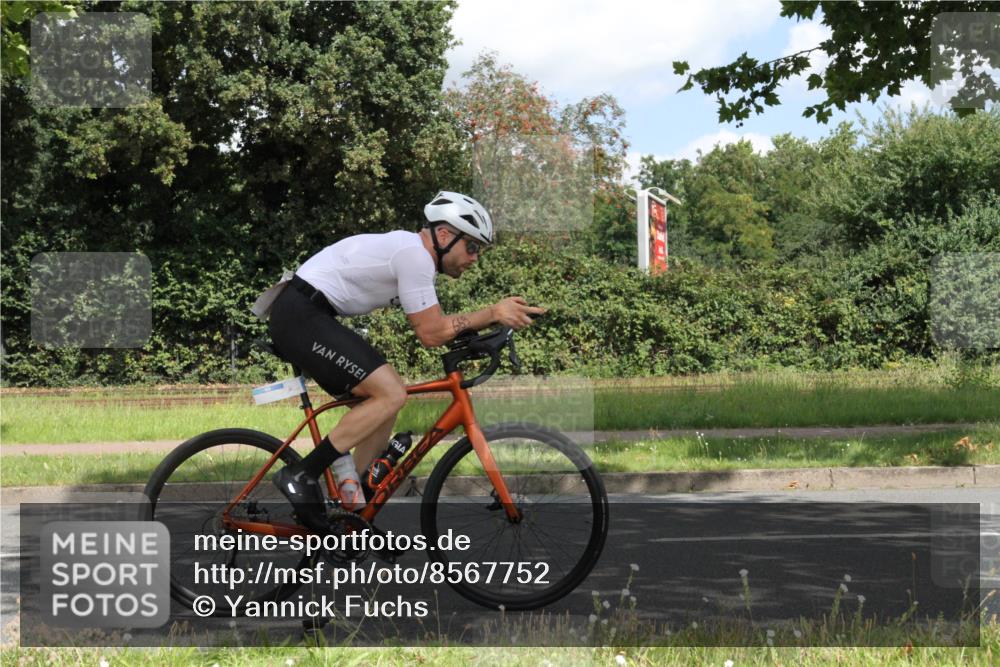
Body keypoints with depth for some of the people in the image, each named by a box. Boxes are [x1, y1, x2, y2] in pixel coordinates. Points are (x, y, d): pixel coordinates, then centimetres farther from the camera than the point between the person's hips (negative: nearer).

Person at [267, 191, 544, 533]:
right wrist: (492, 313, -11)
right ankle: (300, 475, -14)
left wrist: (494, 317, 7)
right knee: (391, 394, -18)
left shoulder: (410, 250, 16)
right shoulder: (415, 255, -15)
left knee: (384, 403, 10)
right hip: (301, 316, -11)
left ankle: (349, 502, 13)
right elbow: (431, 333, -15)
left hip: (299, 318, 11)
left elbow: (434, 325, 18)